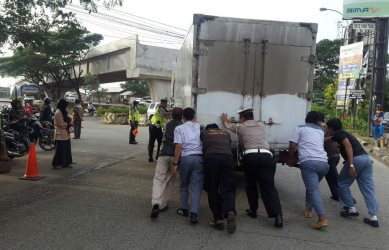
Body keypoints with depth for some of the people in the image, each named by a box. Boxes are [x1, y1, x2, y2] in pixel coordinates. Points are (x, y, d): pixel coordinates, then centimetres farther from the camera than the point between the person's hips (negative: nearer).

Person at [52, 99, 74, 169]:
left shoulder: (62, 112, 13)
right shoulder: (58, 113, -17)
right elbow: (61, 124, -20)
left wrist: (69, 123, -1)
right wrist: (68, 124, -6)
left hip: (65, 134, 9)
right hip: (61, 134, -9)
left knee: (66, 149, 12)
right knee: (60, 150, -3)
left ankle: (66, 163, 19)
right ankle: (56, 164, 6)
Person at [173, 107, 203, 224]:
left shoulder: (179, 129, 2)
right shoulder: (199, 127, 12)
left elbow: (179, 147, -6)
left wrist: (175, 164, -5)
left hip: (186, 158, -1)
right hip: (199, 158, 1)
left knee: (184, 185, 18)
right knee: (196, 187, 4)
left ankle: (184, 209, 28)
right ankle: (194, 213, -4)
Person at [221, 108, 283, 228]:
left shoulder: (240, 127, 15)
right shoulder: (261, 125, 23)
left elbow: (229, 126, 36)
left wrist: (225, 121, 58)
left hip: (250, 156, -2)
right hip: (266, 156, 2)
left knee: (251, 186, 17)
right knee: (268, 186, -2)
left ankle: (253, 211, 24)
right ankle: (277, 214, -15)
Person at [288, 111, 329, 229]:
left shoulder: (300, 128, 11)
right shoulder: (321, 131, 24)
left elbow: (292, 146, 6)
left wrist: (291, 159, 20)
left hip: (308, 162, -5)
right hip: (323, 162, 5)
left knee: (313, 190, -11)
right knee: (312, 186, 26)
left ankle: (323, 219, -22)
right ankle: (308, 209, 32)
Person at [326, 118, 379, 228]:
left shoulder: (339, 133, 1)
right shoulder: (342, 133, 28)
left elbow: (348, 146, -15)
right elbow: (327, 139, 46)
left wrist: (351, 165, -21)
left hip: (356, 159, -9)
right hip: (366, 159, 9)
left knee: (343, 184, 10)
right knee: (368, 189, 5)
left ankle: (351, 209, 12)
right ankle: (374, 217, 3)